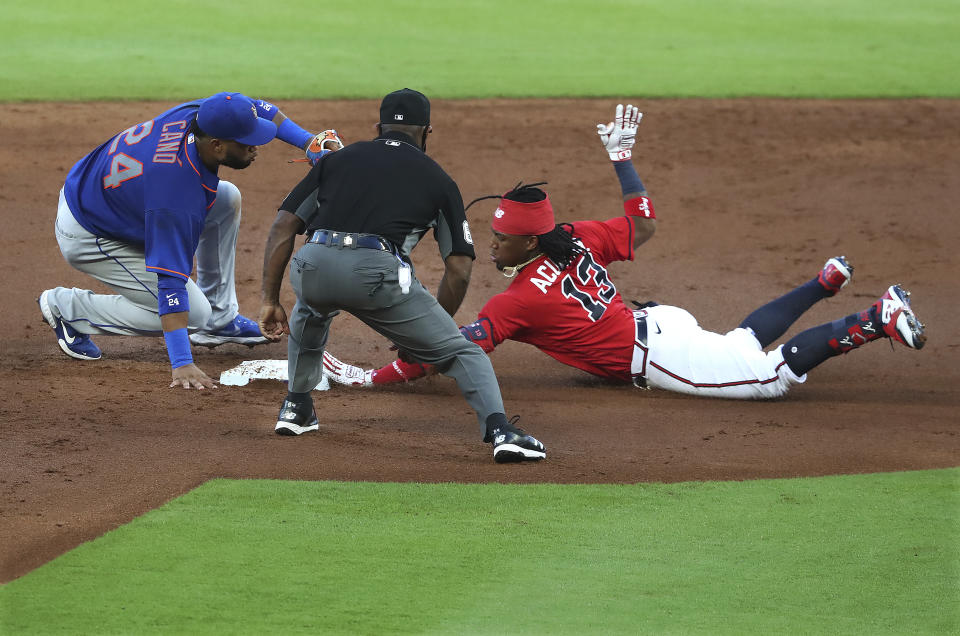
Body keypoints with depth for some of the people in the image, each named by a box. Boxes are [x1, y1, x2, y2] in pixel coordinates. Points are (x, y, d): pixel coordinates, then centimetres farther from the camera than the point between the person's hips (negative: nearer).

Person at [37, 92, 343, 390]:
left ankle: (218, 320, 14)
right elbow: (170, 282, -39)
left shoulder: (196, 113, -20)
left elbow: (262, 110, 1)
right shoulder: (179, 201, -40)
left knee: (227, 199, 2)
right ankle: (67, 306, 1)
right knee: (194, 312, -9)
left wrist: (309, 142, -12)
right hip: (87, 238, -9)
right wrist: (182, 364, -41)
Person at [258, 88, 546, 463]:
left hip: (313, 267, 3)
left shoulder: (338, 159, 28)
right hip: (378, 272, -3)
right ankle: (499, 429, -14)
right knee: (460, 352, 9)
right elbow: (459, 268, 15)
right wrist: (424, 336, 24)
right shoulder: (437, 179, 22)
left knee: (310, 311, 41)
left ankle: (296, 407, 40)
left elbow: (283, 226, 17)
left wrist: (270, 301, 18)